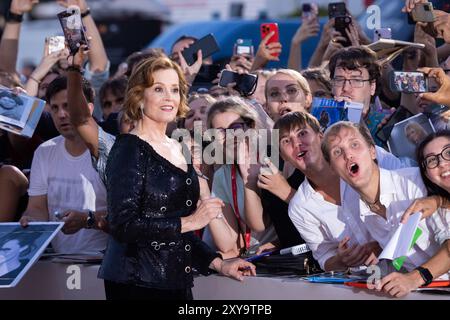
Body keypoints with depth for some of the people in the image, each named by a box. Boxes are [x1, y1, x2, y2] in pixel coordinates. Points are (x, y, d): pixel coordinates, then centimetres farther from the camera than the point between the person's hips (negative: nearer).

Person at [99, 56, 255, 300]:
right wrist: (189, 221, -17)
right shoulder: (130, 149, -10)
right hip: (136, 283, -8)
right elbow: (123, 227, -19)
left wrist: (218, 263, 13)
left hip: (176, 281, 8)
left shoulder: (177, 149, 14)